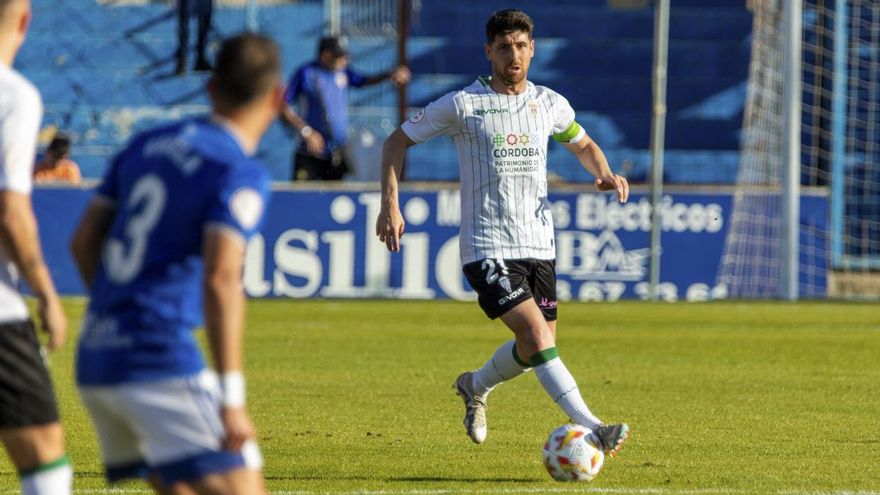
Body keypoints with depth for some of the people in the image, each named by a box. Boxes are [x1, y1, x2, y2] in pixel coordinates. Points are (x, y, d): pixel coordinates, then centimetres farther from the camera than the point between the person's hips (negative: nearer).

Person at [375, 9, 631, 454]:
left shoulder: (550, 104, 7)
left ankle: (475, 387, 39)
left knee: (537, 348, 10)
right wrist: (390, 204, -5)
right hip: (487, 247, -6)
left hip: (538, 245, 6)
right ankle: (591, 430, -24)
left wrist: (605, 173, 4)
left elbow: (583, 145, 26)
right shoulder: (463, 104, -5)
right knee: (536, 335, -20)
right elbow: (398, 141, 5)